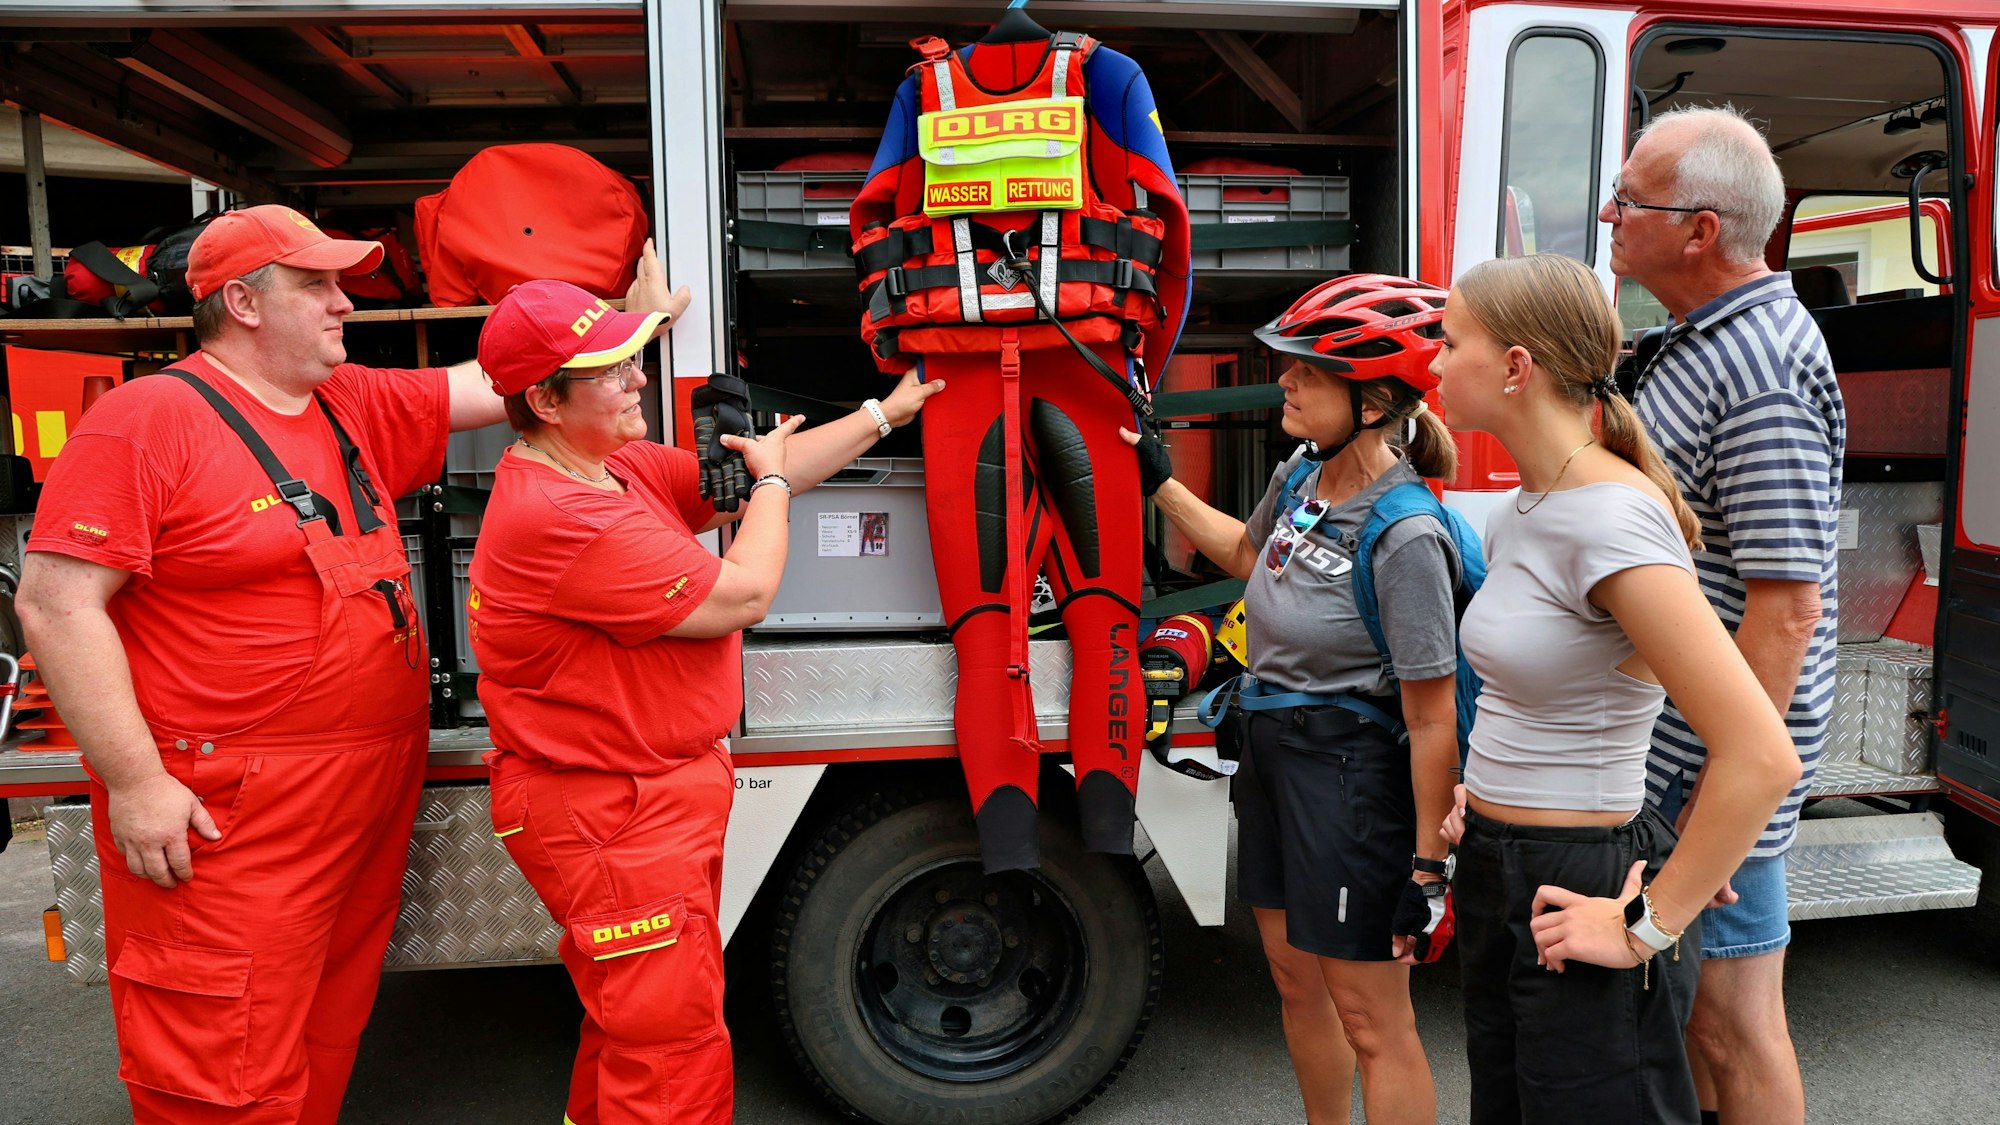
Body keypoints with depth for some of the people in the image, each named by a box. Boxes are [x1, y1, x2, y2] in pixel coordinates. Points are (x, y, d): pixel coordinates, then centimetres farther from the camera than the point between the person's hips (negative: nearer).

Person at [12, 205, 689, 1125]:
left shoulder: (359, 406, 11)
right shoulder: (148, 420, -11)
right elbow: (57, 603, -14)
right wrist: (133, 782, -17)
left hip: (373, 796, 7)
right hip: (226, 817, -7)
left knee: (328, 1037, 19)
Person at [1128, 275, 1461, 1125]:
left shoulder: (1404, 537, -24)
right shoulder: (1302, 476, 0)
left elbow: (1433, 720, -21)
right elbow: (1248, 556, 23)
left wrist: (1428, 863, -17)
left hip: (1349, 773, -8)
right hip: (1271, 747, 9)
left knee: (1372, 1024, 7)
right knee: (1295, 981, 23)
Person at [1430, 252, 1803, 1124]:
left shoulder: (1611, 520, -22)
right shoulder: (1517, 513, 6)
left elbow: (1761, 759, -27)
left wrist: (1648, 929, -19)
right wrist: (1487, 792, 11)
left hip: (1579, 895, -9)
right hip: (1498, 883, 9)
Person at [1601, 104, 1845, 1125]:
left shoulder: (1760, 374, -22)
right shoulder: (1708, 338, 10)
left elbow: (1788, 605, -25)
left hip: (1712, 751, -10)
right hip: (1666, 730, 10)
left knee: (1729, 1022, 5)